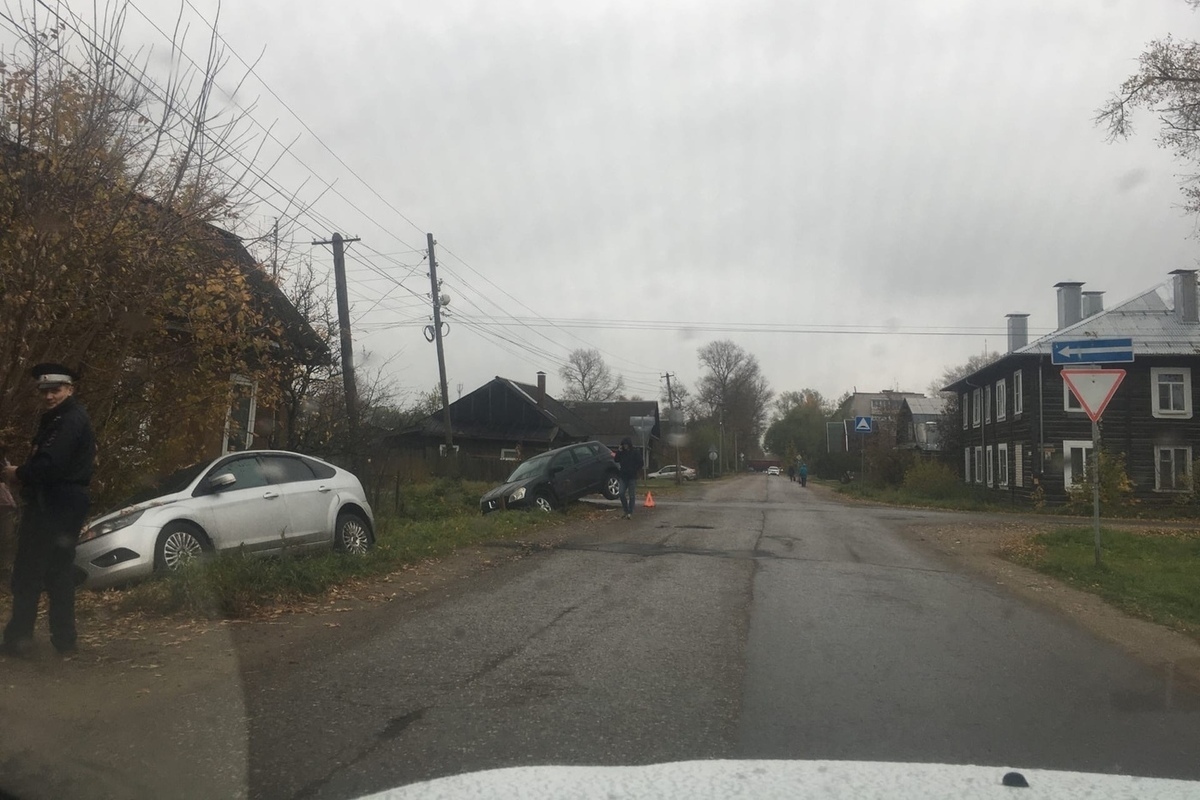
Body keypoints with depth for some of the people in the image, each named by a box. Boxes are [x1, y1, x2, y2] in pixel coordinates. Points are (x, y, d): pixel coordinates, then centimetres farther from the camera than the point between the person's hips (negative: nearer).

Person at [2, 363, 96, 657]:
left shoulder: (70, 420, -15)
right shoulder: (56, 419, 19)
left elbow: (49, 463, -24)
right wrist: (24, 475, 0)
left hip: (54, 505, -10)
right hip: (61, 503, 10)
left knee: (28, 572, -5)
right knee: (60, 572, 11)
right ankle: (63, 639, 15)